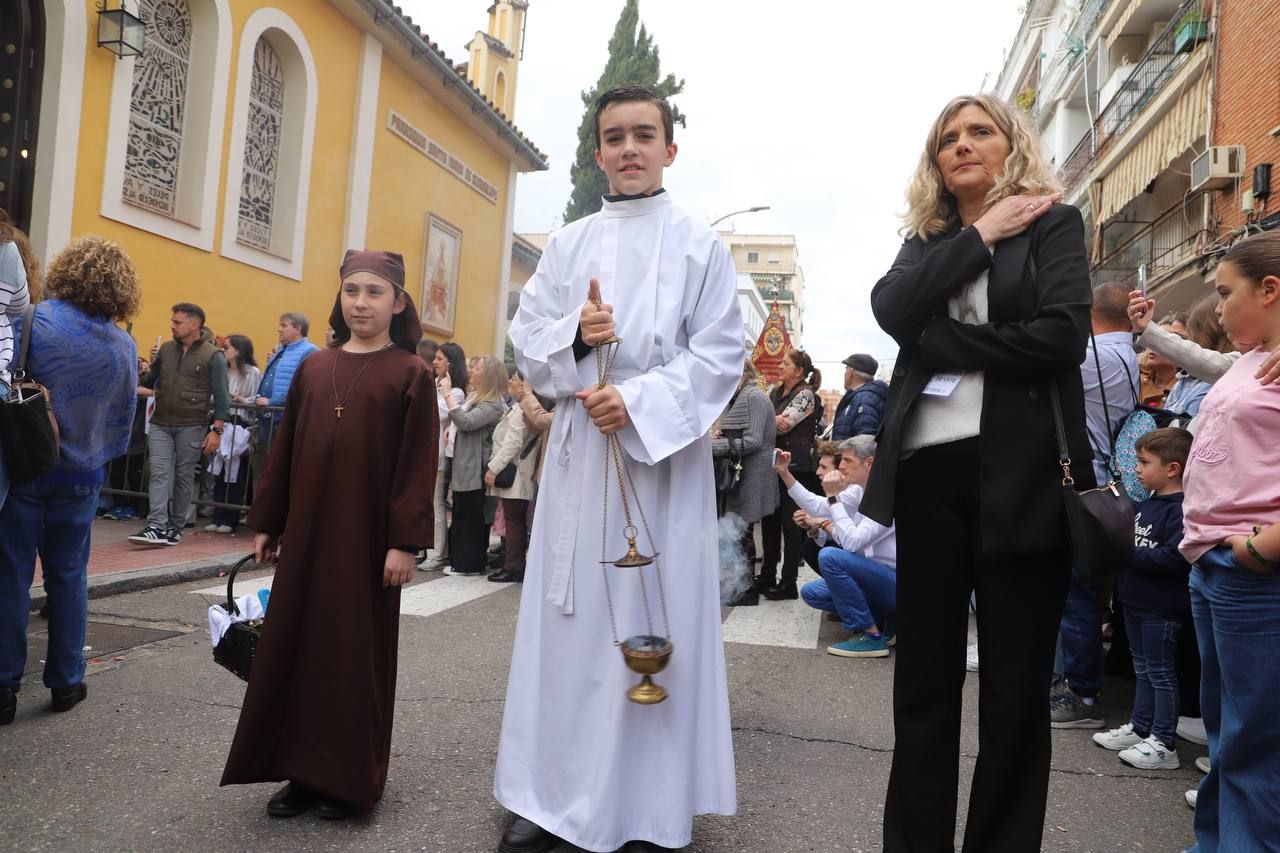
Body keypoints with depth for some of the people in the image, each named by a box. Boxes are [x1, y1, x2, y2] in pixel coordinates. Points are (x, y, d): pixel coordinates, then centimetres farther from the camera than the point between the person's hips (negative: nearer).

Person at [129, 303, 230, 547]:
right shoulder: (166, 349, 9)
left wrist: (216, 430, -12)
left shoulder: (213, 356, -5)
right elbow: (149, 382, 16)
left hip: (191, 427, -4)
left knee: (184, 477, 6)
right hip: (160, 424, 4)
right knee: (160, 473, -5)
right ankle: (157, 527, -9)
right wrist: (143, 371, -6)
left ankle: (176, 527, 16)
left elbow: (221, 396, -7)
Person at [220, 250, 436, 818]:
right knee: (297, 643, 9)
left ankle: (352, 779, 19)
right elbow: (284, 451, 12)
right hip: (306, 529, 5)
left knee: (358, 649, 4)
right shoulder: (312, 369, 9)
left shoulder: (411, 374, -5)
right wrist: (267, 523, 11)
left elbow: (418, 463, -9)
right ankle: (304, 772, 23)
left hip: (368, 533, -5)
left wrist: (404, 540, -14)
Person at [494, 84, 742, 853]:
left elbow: (721, 356, -4)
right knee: (567, 620, 6)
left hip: (664, 452, -3)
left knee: (654, 623, 0)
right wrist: (572, 334, -12)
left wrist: (638, 401, -16)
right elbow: (527, 337, 9)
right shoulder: (567, 243, 13)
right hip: (580, 448, 3)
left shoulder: (700, 244, 3)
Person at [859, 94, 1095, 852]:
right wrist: (978, 237, -4)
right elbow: (892, 310, -5)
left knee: (1015, 688, 6)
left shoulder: (1052, 223, 6)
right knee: (923, 679, 9)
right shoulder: (928, 242, 17)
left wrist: (939, 342, -7)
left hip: (1019, 472, -3)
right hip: (929, 472, 3)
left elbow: (1061, 335, -11)